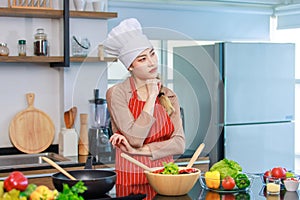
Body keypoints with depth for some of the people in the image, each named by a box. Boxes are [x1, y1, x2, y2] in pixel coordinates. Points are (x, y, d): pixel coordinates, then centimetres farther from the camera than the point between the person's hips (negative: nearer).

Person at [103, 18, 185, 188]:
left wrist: (138, 150, -10)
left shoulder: (169, 96, 8)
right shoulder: (117, 94, -4)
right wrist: (152, 97, -8)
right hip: (131, 177, -3)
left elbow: (179, 144, -1)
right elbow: (135, 140, -14)